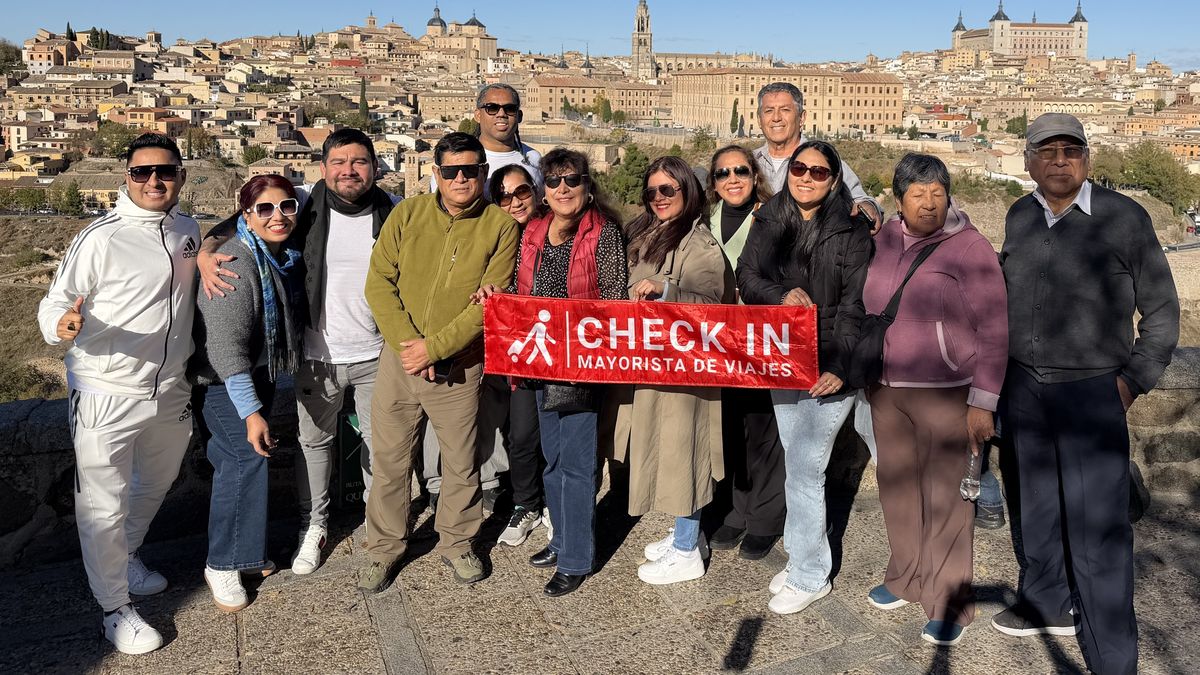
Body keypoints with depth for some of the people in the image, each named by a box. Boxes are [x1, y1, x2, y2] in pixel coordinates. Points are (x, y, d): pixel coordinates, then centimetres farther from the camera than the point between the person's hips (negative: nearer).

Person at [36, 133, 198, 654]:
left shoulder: (188, 230, 3)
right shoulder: (100, 238, -15)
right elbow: (55, 302, -14)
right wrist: (63, 325, -34)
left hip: (170, 391, 6)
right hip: (105, 396, -6)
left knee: (155, 485, 25)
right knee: (104, 507, 3)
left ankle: (126, 555, 51)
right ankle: (115, 609, 22)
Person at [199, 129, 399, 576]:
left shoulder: (393, 211, -4)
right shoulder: (305, 206, -8)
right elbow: (237, 223, -4)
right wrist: (206, 252, -23)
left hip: (378, 354, 1)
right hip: (319, 354, 0)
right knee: (314, 440, 15)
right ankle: (313, 525, 35)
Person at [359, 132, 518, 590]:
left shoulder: (500, 226, -5)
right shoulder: (407, 214, 1)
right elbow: (379, 281, -2)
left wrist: (434, 347, -16)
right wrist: (407, 342, -13)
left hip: (459, 367, -1)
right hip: (399, 359, 2)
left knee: (461, 462, 12)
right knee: (390, 459, 11)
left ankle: (456, 541, 34)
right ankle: (385, 547, 30)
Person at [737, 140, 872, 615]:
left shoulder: (851, 232, -7)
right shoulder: (769, 221, 6)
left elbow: (856, 305, -10)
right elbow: (747, 276, 0)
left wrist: (839, 366, -18)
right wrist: (782, 295, -20)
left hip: (827, 367, -5)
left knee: (803, 470, -4)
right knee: (796, 465, 15)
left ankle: (810, 576, 12)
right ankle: (802, 556, 31)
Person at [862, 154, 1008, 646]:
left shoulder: (969, 248, -10)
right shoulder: (883, 241, 4)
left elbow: (994, 331, -10)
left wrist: (982, 403, -13)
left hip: (946, 394, -5)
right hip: (886, 389, 5)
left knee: (945, 497, 2)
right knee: (897, 485, 15)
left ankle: (950, 602, 17)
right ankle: (906, 575, 34)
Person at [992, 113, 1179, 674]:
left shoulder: (1124, 217, -8)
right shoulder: (1019, 216, 5)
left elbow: (1161, 310, -1)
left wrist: (1133, 380, -7)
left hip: (1092, 392, -4)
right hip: (1024, 388, 5)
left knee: (1097, 525, -5)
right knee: (1039, 505, 17)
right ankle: (1047, 603, 36)